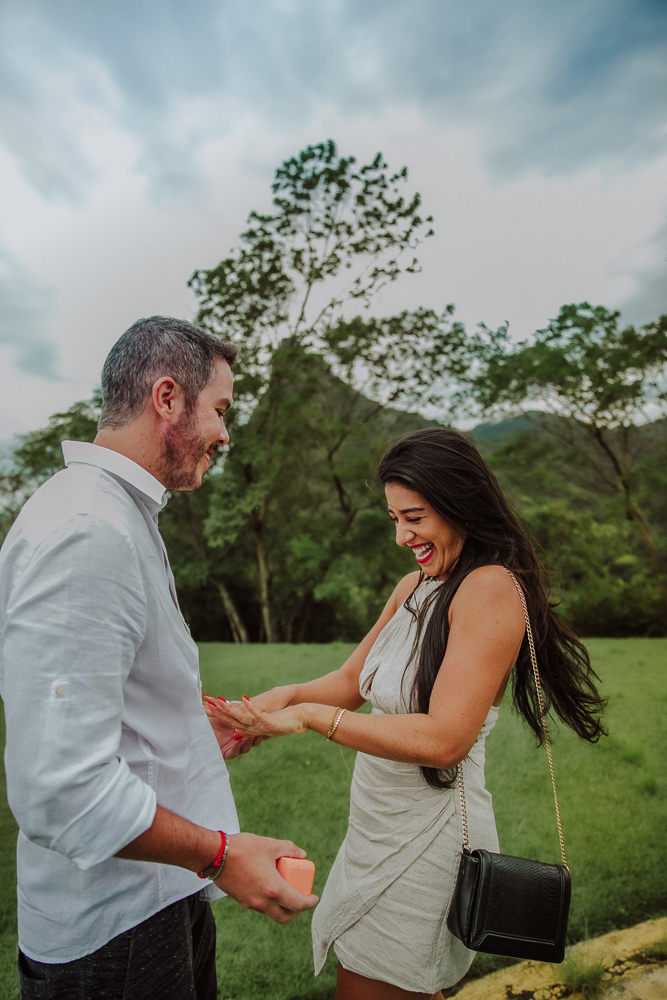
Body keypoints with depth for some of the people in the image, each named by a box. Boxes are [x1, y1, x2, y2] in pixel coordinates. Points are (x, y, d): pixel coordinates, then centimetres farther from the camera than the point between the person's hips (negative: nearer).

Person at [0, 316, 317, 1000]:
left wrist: (198, 736, 18)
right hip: (115, 928, -9)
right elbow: (61, 790, -30)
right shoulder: (86, 532, -27)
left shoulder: (121, 517, 9)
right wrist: (220, 853, -21)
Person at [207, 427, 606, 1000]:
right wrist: (285, 695, -9)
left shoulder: (491, 589, -21)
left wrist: (311, 717, -24)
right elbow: (352, 682, 10)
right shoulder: (413, 588, 4)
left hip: (427, 839, -7)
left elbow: (445, 739, -27)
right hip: (381, 827, 8)